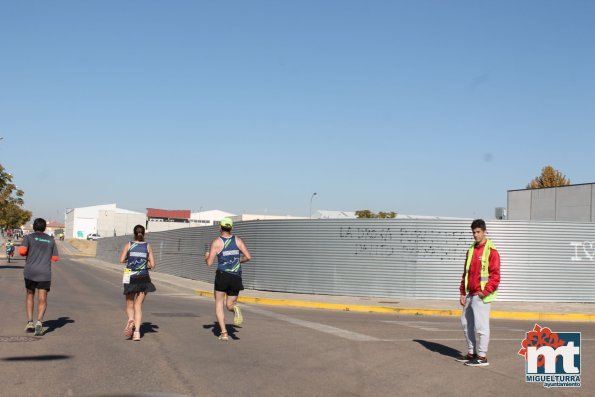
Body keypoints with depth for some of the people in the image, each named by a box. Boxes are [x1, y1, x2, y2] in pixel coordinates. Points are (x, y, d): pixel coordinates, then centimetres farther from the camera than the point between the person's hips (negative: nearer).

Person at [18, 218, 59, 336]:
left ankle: (30, 322, 13)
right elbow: (55, 258, 14)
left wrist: (27, 253, 9)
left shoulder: (29, 237, 3)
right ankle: (39, 322, -23)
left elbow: (22, 251, -12)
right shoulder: (51, 240, 12)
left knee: (29, 296, 20)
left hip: (30, 272, 0)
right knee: (42, 300, 0)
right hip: (45, 273, 0)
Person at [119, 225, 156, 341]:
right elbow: (152, 265, -2)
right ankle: (137, 331, -4)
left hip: (131, 278, -1)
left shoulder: (129, 245, -1)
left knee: (129, 304, 13)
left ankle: (131, 319, -18)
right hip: (144, 279, 1)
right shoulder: (148, 246, 1)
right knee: (138, 305, 8)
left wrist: (130, 259, 10)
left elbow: (122, 260, -9)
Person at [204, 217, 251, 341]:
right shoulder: (238, 240, 5)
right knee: (229, 304, 17)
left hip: (222, 276, -3)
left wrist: (206, 256, 17)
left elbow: (209, 263, -5)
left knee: (219, 304, 12)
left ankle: (224, 333, -1)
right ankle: (235, 307, -21)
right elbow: (248, 257, -1)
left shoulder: (217, 242, -4)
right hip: (236, 277, 3)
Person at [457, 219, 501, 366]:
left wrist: (486, 291, -20)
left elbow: (495, 274, -13)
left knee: (481, 325, -5)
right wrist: (463, 293, 12)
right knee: (466, 323, 14)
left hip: (482, 296, -8)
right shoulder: (471, 250, 14)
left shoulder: (491, 251, -9)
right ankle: (472, 353, 26)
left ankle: (482, 357, 3)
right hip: (470, 295, 8)